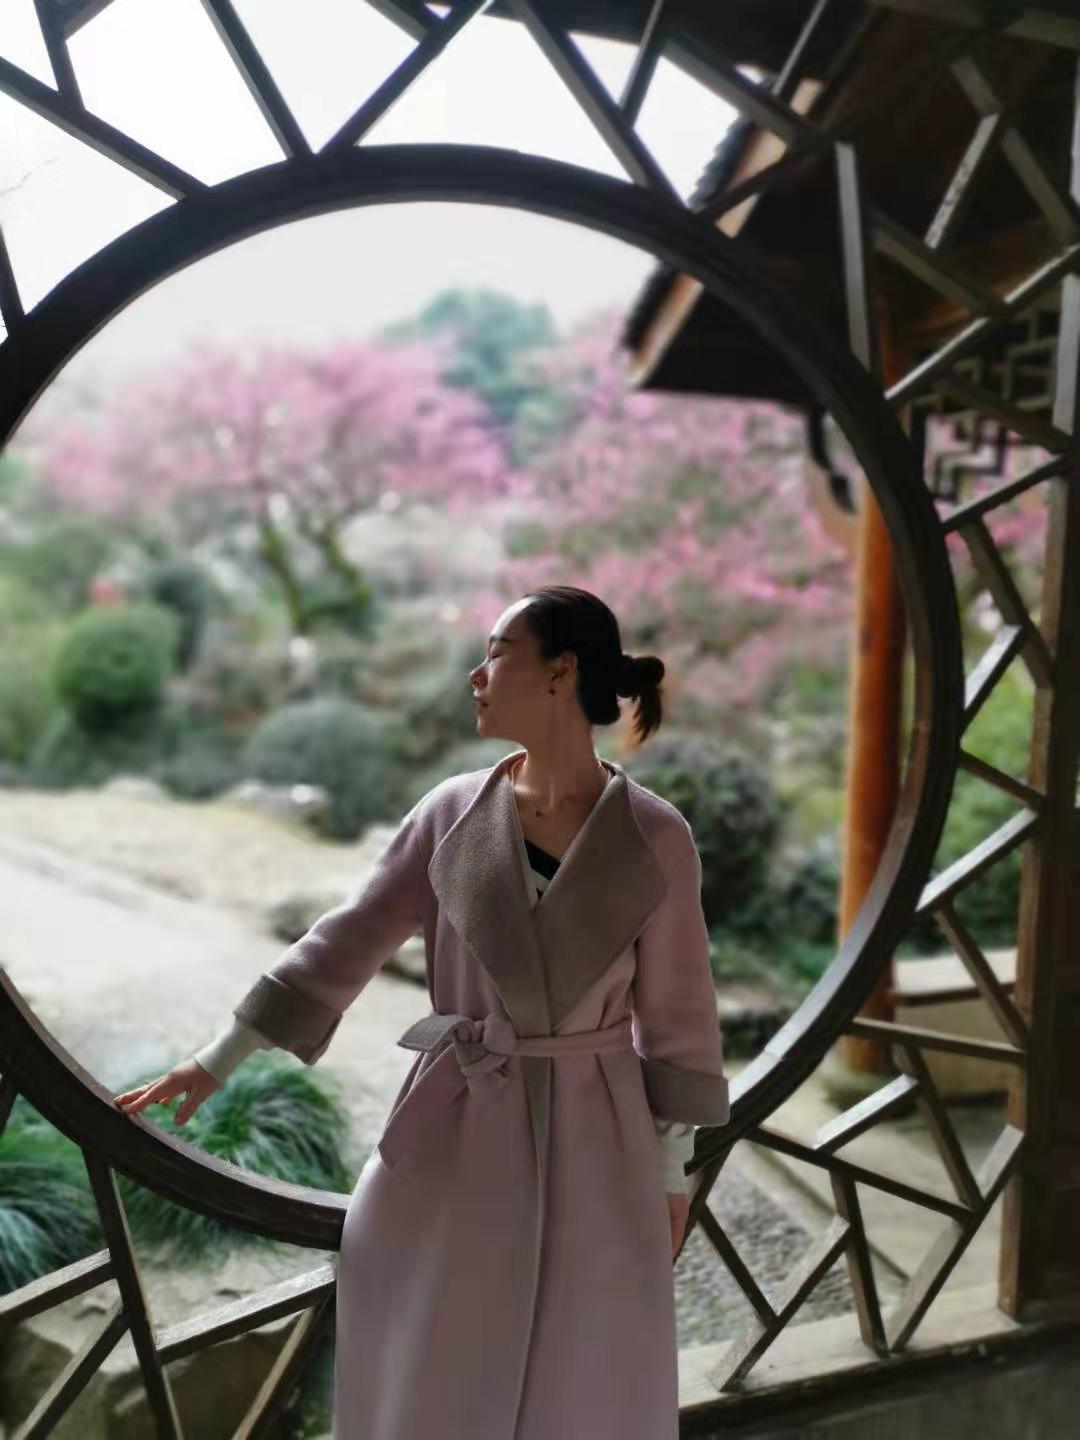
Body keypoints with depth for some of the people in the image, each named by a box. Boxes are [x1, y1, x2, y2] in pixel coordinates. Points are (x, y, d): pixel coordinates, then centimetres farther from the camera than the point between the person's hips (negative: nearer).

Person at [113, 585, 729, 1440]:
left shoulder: (656, 837, -10)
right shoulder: (454, 811, -4)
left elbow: (675, 1008, -2)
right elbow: (349, 940, 1)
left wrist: (672, 1175, 3)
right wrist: (218, 1061, 2)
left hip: (592, 1135, -1)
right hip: (462, 1128, 2)